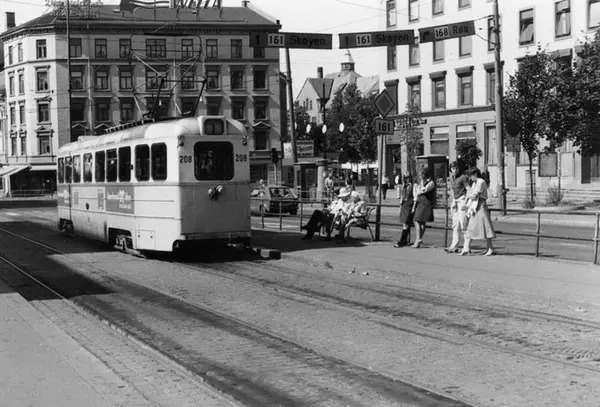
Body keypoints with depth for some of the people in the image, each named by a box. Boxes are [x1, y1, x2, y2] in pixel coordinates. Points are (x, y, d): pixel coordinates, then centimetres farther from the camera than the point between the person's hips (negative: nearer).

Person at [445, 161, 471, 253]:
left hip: (462, 200, -7)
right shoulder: (451, 178, 13)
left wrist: (465, 202, -16)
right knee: (455, 225, 6)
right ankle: (454, 247, 6)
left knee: (463, 224, -10)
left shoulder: (463, 177, -9)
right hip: (455, 201, 7)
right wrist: (453, 201, 12)